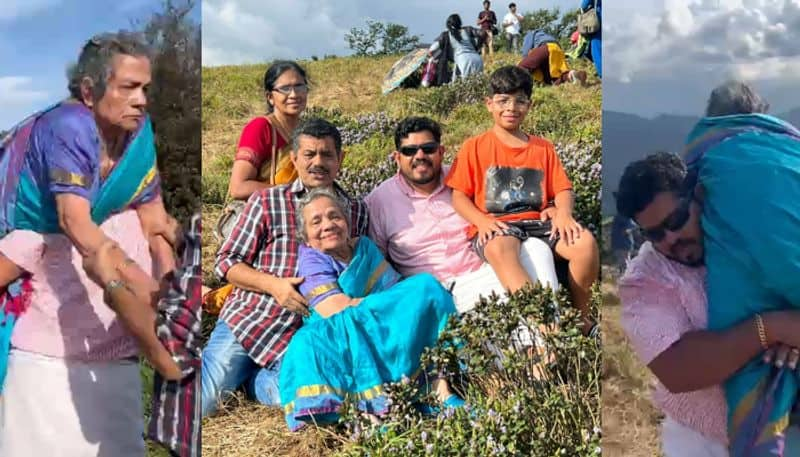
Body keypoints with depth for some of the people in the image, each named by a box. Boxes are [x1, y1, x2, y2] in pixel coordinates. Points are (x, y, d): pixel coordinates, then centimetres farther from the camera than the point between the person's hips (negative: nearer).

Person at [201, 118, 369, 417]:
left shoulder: (357, 212, 10)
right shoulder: (266, 201, 4)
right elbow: (225, 262, 3)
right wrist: (273, 284, -13)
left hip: (306, 331, 2)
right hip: (247, 316, -1)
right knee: (202, 401, -15)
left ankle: (247, 376, 8)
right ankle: (235, 369, 20)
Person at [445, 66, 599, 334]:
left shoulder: (543, 148, 20)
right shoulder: (474, 147, 11)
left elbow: (563, 190, 12)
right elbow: (459, 196, 4)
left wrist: (564, 212, -12)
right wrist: (482, 221, -16)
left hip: (537, 222, 3)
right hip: (493, 228, -3)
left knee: (585, 241, -26)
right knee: (501, 248, -40)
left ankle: (581, 316, -7)